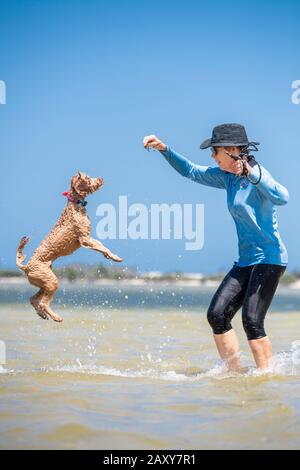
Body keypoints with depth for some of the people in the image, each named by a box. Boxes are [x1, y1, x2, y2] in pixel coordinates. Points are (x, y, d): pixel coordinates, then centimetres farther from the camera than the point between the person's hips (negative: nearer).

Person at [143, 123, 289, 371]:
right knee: (217, 314, -4)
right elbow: (191, 171, 25)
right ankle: (234, 374, 1)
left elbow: (282, 198, -32)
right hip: (246, 261, 8)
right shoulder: (228, 177, 12)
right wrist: (164, 149, 17)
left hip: (270, 259, -8)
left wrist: (252, 173, -36)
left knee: (252, 320, -18)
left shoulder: (257, 173, -13)